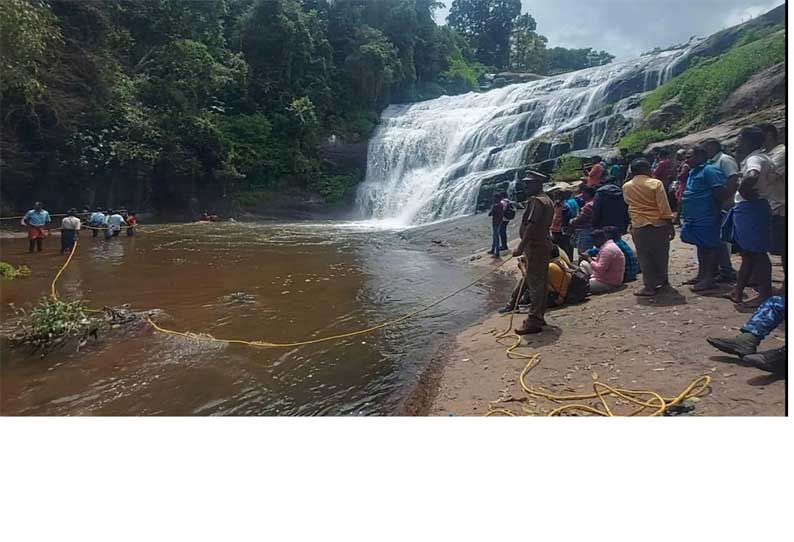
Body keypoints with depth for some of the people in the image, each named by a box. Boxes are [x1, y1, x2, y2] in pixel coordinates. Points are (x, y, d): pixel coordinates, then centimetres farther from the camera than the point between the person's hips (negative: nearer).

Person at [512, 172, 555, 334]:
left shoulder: (536, 201, -15)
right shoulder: (548, 201, 17)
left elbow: (531, 226, -24)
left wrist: (520, 247, -24)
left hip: (535, 247, -10)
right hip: (544, 245, 10)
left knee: (534, 283, -10)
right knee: (540, 282, 15)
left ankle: (534, 321, -9)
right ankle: (539, 316, 23)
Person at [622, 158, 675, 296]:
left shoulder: (626, 187, 1)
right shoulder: (656, 183, -8)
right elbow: (664, 207, -10)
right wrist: (670, 224, -3)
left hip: (639, 226, 1)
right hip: (659, 224, -1)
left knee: (644, 257, 4)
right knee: (660, 255, 15)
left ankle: (650, 286, 2)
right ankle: (663, 280, 29)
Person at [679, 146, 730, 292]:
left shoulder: (710, 170, -13)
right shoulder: (693, 172, 16)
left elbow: (722, 192, -18)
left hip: (706, 216, -10)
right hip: (694, 217, 10)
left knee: (710, 246, -4)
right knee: (701, 246, 15)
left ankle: (709, 279, 0)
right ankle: (701, 275, 25)